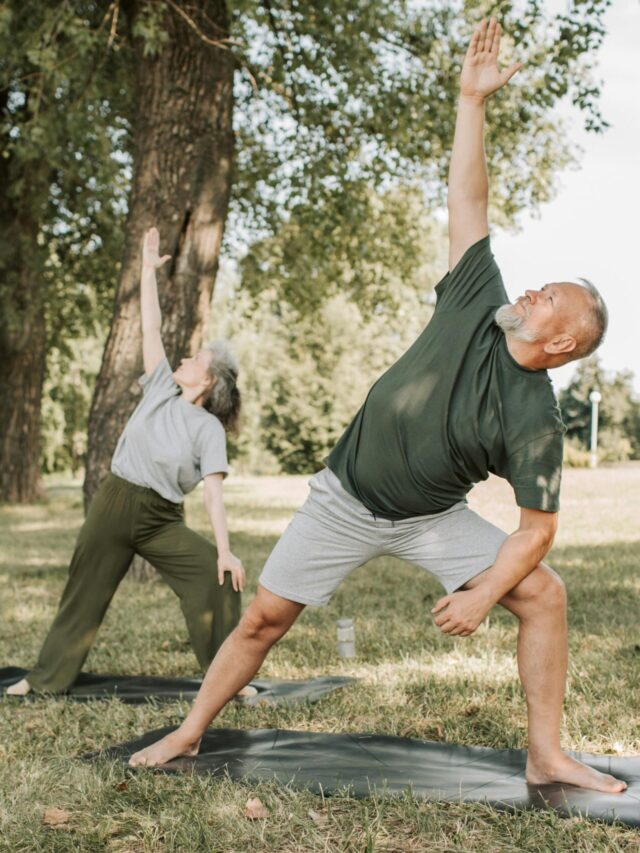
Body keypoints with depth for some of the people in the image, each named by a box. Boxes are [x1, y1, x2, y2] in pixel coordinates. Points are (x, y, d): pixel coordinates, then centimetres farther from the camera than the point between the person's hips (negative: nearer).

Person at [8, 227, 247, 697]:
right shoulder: (161, 388, 3)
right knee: (85, 592, 11)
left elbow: (214, 492, -13)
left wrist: (225, 550, -22)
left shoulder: (209, 428, -7)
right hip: (113, 504, 3)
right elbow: (151, 327, 2)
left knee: (218, 578, -18)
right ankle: (47, 676, 27)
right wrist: (149, 269, 1)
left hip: (163, 520, -3)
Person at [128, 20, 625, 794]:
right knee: (264, 617, 2)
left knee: (543, 593, -15)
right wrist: (472, 100, -15)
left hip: (432, 520, -1)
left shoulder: (537, 422, -19)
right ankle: (189, 733, 20)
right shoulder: (479, 304, -12)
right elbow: (467, 200, -11)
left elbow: (537, 527, -15)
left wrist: (484, 592, -26)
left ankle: (546, 757, -4)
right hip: (345, 499, 1)